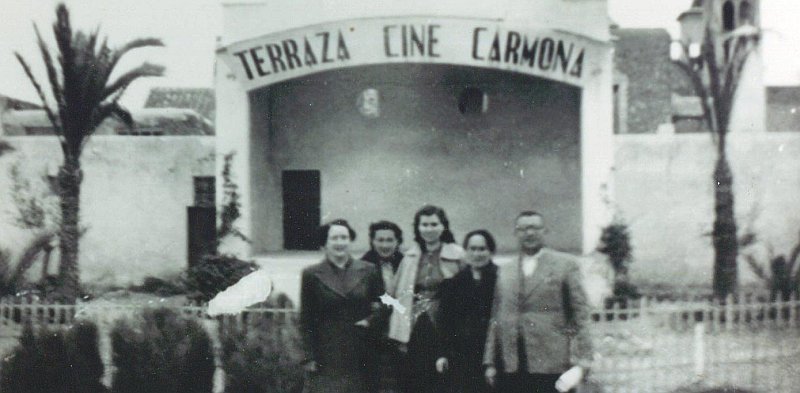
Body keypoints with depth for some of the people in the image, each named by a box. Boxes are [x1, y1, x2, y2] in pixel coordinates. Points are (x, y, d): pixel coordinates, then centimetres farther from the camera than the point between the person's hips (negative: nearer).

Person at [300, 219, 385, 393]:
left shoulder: (368, 271, 5)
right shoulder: (312, 274, 2)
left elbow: (382, 306, 13)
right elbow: (305, 320, 2)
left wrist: (370, 320, -7)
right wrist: (309, 357, -2)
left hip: (359, 357, 2)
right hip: (326, 357, -2)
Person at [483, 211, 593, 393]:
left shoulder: (565, 264, 4)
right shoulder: (504, 271, 16)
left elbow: (580, 314, 0)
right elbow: (496, 318, 15)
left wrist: (580, 362, -7)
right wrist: (490, 362, 9)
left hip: (551, 364, -3)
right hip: (510, 368, 3)